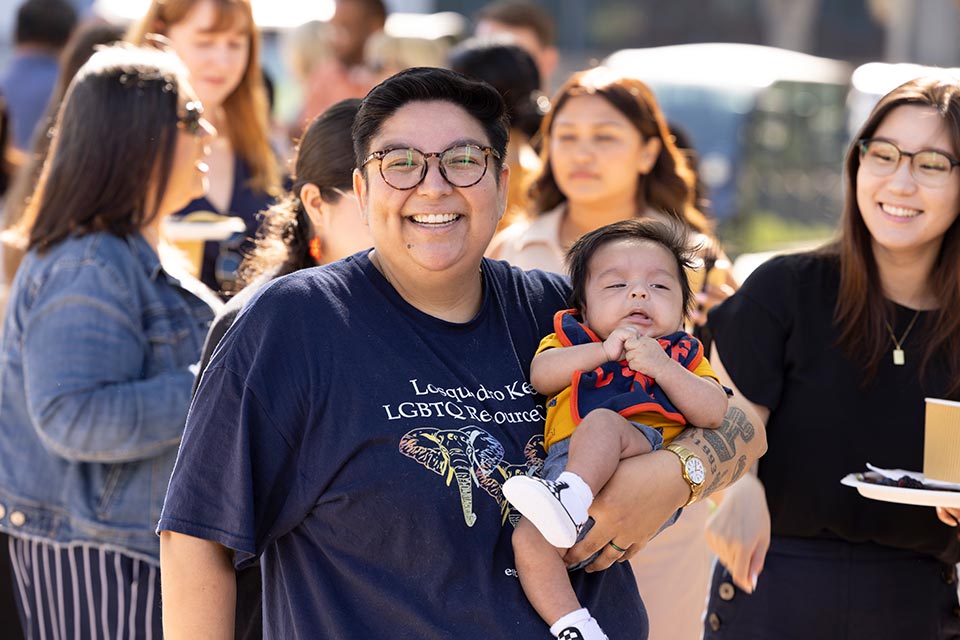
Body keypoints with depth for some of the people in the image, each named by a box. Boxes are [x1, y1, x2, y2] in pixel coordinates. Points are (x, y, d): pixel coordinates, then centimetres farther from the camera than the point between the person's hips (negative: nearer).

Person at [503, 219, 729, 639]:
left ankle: (569, 498, -56)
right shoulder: (571, 339, 28)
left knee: (603, 423, -34)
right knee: (529, 539, -27)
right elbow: (540, 376, 5)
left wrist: (662, 367, -4)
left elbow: (714, 414, 8)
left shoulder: (683, 355, 27)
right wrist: (603, 351, -5)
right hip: (565, 462, 2)